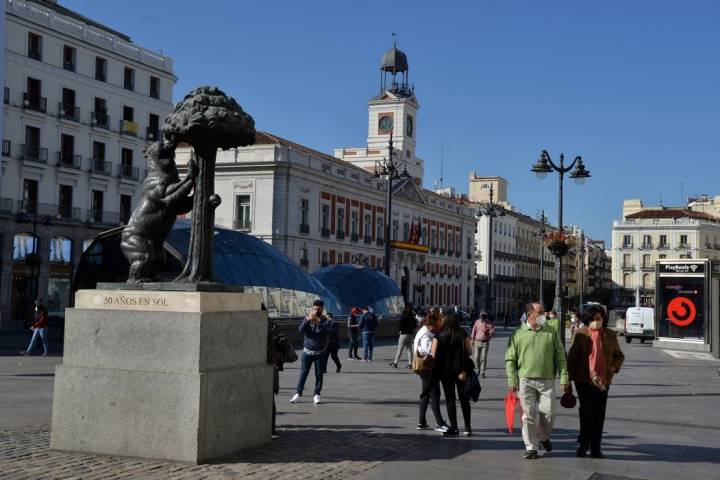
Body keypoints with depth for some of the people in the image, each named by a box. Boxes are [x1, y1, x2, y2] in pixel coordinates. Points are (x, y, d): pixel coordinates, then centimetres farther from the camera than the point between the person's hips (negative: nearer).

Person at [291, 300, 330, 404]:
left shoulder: (325, 320, -2)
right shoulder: (307, 318, 2)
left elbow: (326, 331, -22)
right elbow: (301, 329, -14)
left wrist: (318, 322, -38)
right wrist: (307, 319, -30)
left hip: (320, 352, -1)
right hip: (307, 351, 1)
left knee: (319, 374, 3)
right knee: (303, 373, 1)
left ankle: (317, 395, 11)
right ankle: (298, 394, 5)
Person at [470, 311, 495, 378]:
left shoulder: (489, 323, -5)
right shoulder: (477, 322, 3)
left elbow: (492, 333, -6)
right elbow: (474, 331, 12)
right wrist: (472, 340, 12)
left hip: (485, 343, -2)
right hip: (477, 342, 2)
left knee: (483, 358, -5)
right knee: (476, 358, 3)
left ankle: (482, 372, 1)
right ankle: (478, 370, 24)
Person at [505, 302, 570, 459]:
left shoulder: (551, 332, 6)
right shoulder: (518, 333, 3)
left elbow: (560, 357, 6)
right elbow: (510, 359, 4)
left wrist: (564, 378, -2)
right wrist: (512, 380, -4)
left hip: (547, 380, 1)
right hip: (525, 380, -1)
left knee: (547, 412, 2)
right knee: (529, 414, 1)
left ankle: (544, 437, 31)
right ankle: (531, 447, 11)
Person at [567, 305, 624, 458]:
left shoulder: (610, 335, 7)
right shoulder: (580, 333, -1)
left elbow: (619, 355, 18)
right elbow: (572, 356, 0)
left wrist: (614, 368, -2)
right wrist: (569, 378, -3)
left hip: (603, 381, 3)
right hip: (584, 380, -3)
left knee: (599, 414, 5)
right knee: (586, 411, -6)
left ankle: (595, 447, 15)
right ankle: (584, 443, 13)